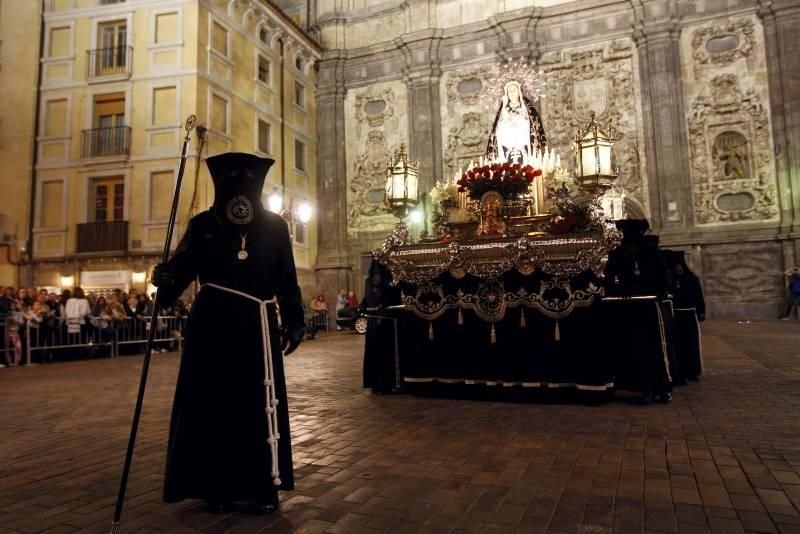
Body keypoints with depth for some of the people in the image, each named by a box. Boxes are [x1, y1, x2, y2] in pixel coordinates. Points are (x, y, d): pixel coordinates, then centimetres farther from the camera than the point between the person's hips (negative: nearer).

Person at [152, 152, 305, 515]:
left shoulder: (274, 227, 7)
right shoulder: (202, 226, 6)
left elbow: (287, 281, 7)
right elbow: (183, 266, -4)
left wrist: (295, 321, 4)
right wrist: (165, 280, -26)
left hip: (258, 327, 0)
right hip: (213, 325, 0)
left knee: (260, 403, 4)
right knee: (213, 402, 5)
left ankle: (263, 486, 17)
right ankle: (218, 486, 20)